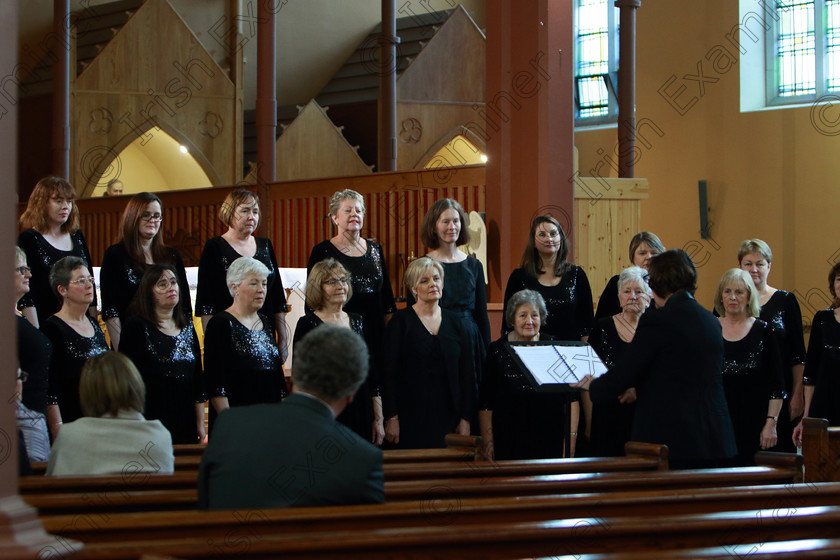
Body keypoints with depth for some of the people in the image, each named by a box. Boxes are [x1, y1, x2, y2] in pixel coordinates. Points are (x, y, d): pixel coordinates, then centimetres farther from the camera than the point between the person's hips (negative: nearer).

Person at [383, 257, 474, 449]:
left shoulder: (454, 322, 10)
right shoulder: (401, 322, 0)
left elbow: (467, 373, 10)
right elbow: (388, 372, -4)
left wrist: (465, 419, 3)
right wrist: (391, 418, -11)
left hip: (448, 415, 3)